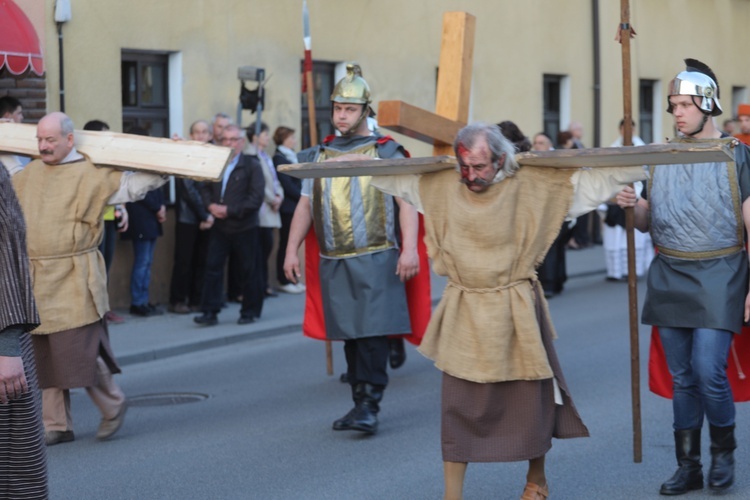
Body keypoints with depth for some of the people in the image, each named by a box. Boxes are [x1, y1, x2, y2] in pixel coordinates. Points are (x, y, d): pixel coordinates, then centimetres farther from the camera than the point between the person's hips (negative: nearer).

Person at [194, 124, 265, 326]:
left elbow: (255, 199, -12)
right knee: (213, 268, -2)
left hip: (244, 228, -4)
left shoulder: (252, 165, -5)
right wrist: (211, 205, -9)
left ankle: (250, 311, 17)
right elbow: (205, 188, 12)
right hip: (219, 227, 4)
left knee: (248, 271, 5)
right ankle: (210, 312, 0)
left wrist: (229, 210, -17)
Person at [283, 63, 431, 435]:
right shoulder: (319, 155, 13)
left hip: (375, 259, -4)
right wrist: (291, 250, 8)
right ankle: (361, 403, 17)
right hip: (332, 262, 5)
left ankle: (369, 407, -8)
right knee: (348, 334, 8)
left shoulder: (385, 152, 0)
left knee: (373, 331, -11)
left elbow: (406, 201, -6)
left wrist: (409, 248, -17)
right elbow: (305, 205, 16)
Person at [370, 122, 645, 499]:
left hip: (515, 312, -1)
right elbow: (388, 175, 12)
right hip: (464, 313, 1)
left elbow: (595, 179, -4)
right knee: (458, 406, 3)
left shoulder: (533, 185, -7)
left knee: (529, 398, 11)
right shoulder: (441, 186, -1)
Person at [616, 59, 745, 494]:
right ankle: (689, 466, 18)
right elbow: (647, 223, 16)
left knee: (709, 371, -12)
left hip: (718, 276, -4)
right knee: (682, 377, 9)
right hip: (670, 276, 5)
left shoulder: (735, 156, -3)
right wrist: (633, 206, -7)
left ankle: (724, 450, 13)